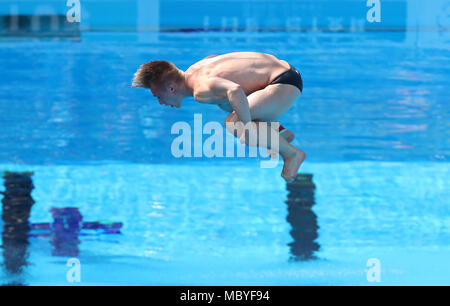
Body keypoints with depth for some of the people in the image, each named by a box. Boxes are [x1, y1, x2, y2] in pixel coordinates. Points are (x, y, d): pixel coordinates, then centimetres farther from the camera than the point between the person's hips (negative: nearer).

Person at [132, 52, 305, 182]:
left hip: (285, 84, -10)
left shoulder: (201, 90, -24)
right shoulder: (193, 70, 6)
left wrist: (247, 126, -32)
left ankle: (291, 153, -8)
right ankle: (279, 132, 25)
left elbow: (235, 91, -43)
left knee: (232, 125, -24)